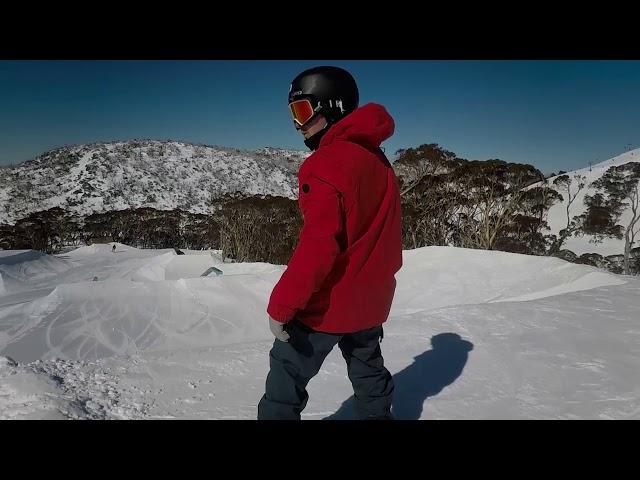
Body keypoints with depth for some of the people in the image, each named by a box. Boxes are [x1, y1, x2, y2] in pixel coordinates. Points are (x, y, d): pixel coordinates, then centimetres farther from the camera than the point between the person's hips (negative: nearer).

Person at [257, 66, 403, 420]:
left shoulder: (326, 164, -21)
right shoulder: (376, 158, 5)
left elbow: (318, 245, -27)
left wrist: (281, 306, -20)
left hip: (327, 303, -8)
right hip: (369, 299, 8)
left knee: (287, 376, 7)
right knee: (368, 368, 24)